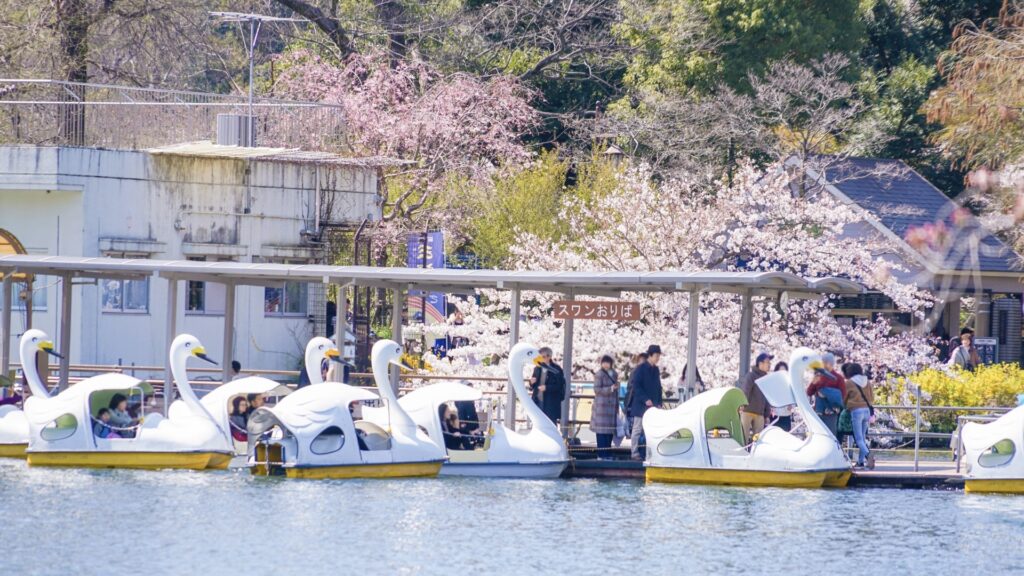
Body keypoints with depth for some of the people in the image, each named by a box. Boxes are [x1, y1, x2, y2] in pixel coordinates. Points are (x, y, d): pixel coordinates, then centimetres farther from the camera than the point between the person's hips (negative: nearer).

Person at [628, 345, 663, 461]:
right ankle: (634, 452, 1)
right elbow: (636, 386, -12)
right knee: (637, 428, -2)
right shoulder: (641, 369, -7)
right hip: (641, 405, -6)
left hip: (653, 405, 6)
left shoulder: (656, 370, 13)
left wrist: (659, 402, 9)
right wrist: (645, 400, -18)